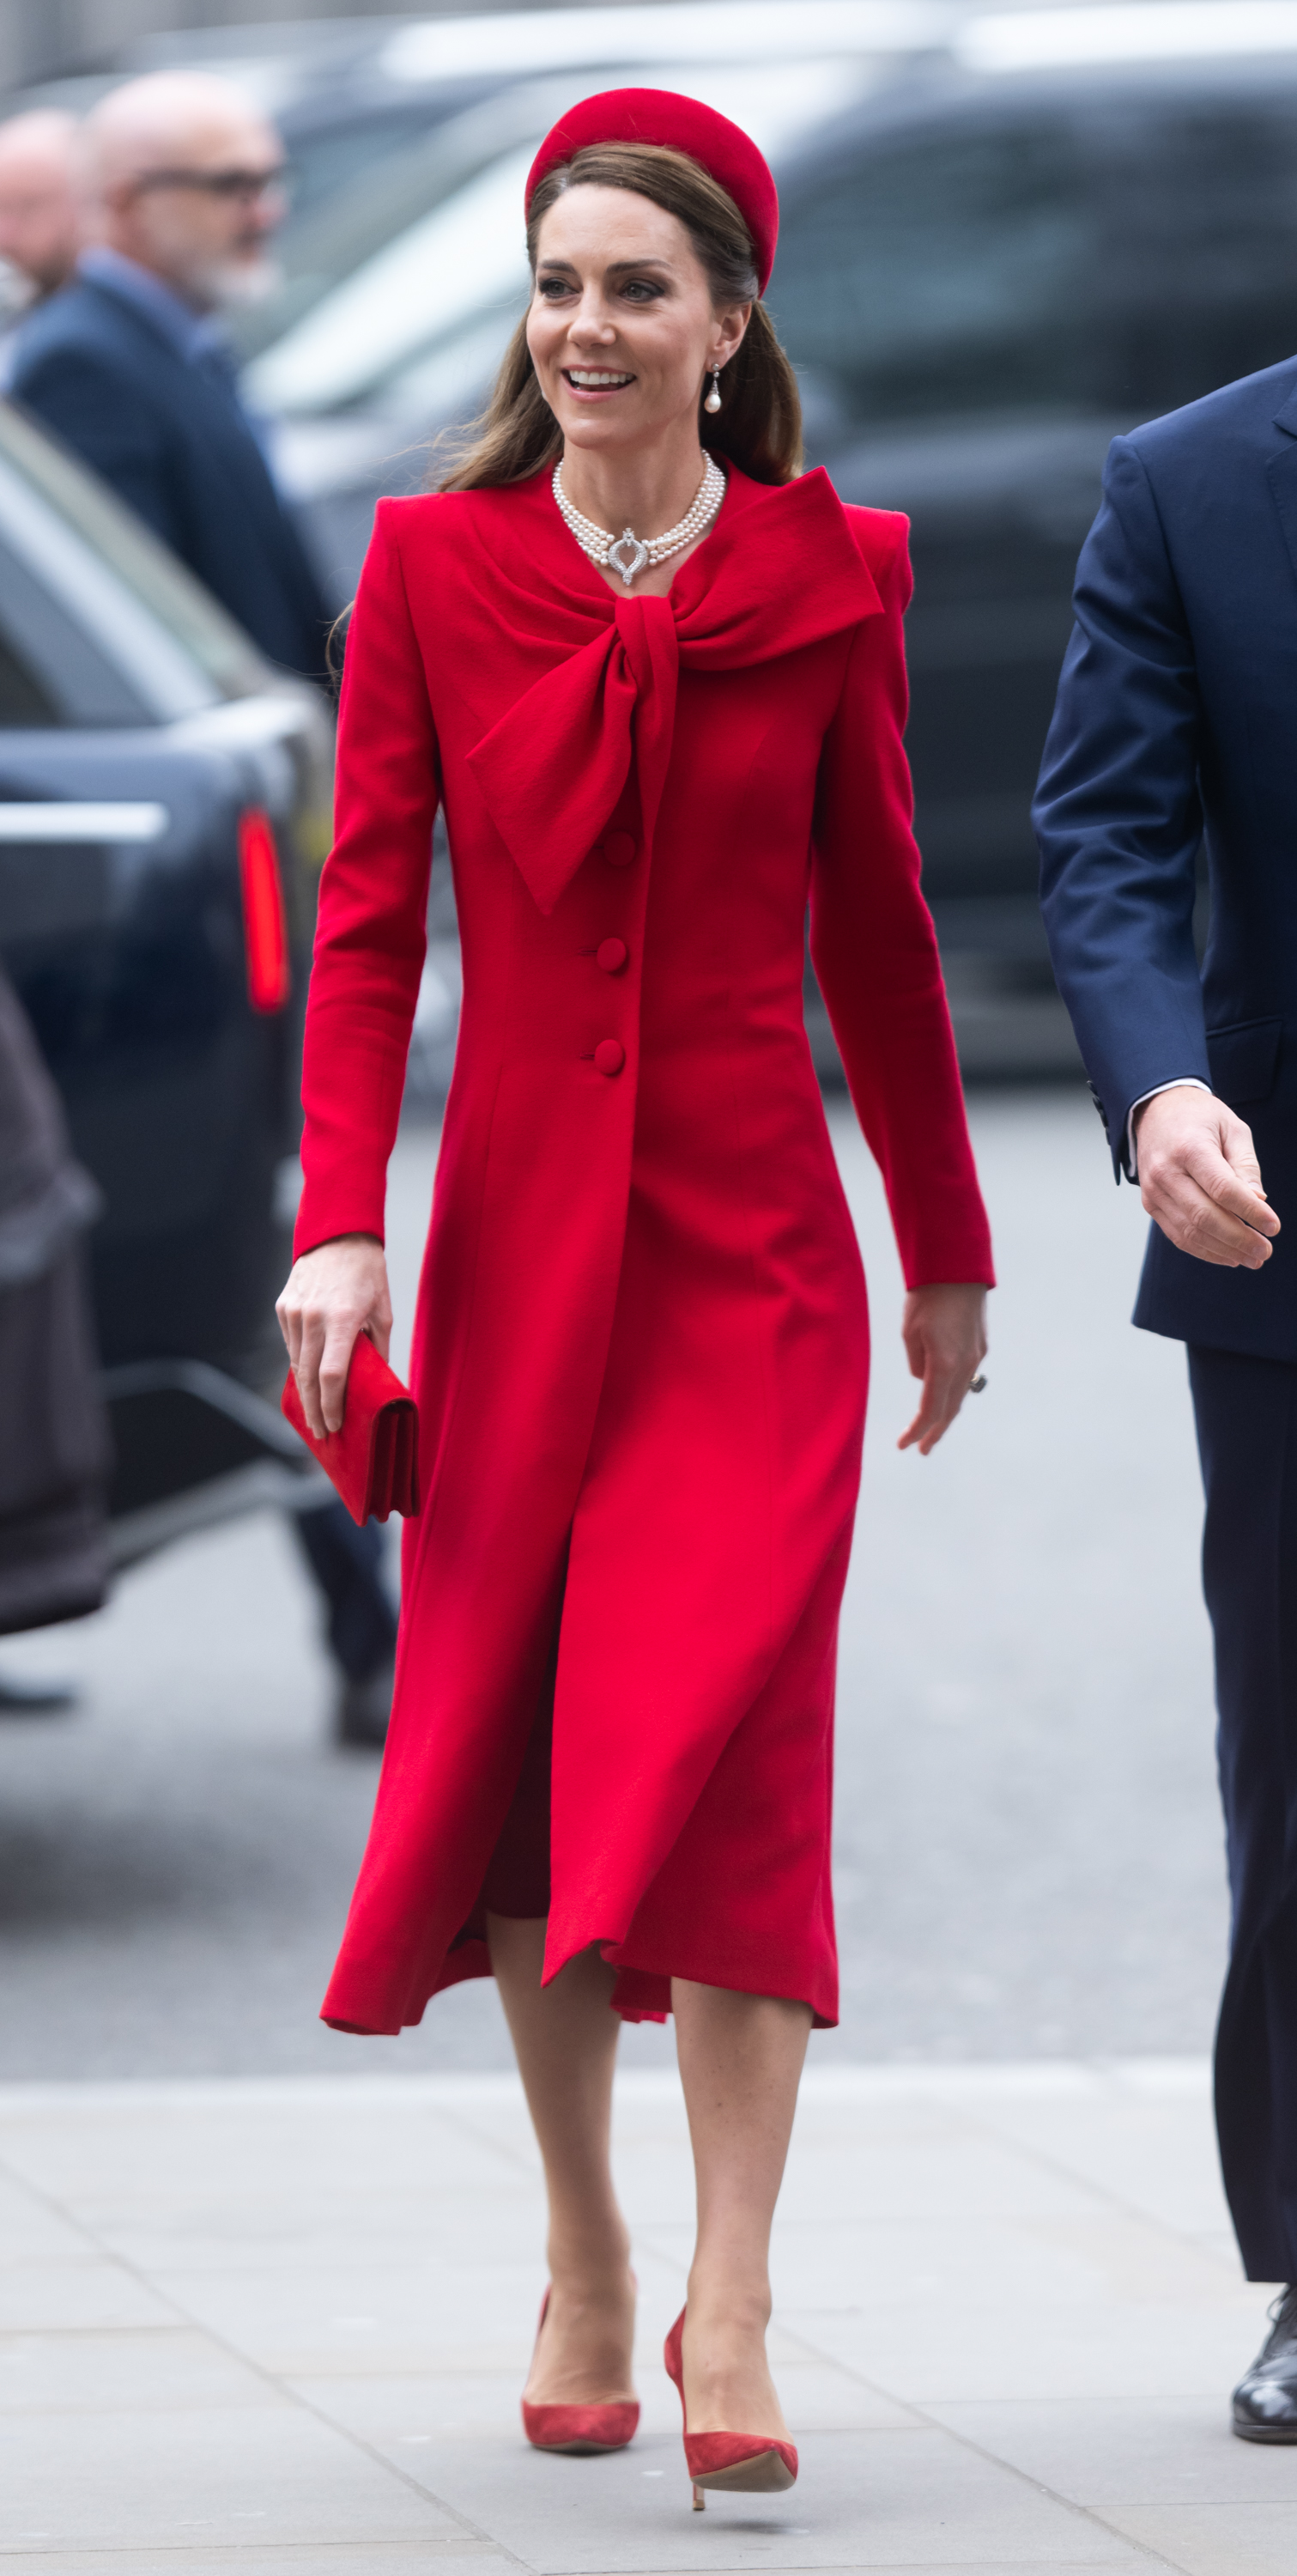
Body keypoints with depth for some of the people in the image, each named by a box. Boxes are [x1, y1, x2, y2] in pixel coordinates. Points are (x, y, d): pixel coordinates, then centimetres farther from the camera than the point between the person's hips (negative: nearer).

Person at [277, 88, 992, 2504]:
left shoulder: (826, 583, 1)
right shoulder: (432, 566, 1)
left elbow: (876, 927, 9)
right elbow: (368, 914, -1)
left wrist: (949, 1252, 14)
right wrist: (340, 1221, -12)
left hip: (752, 1240, -2)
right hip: (519, 1229, 2)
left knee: (723, 1726, -12)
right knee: (511, 1727, 6)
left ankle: (727, 2310, -12)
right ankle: (580, 2259, 20)